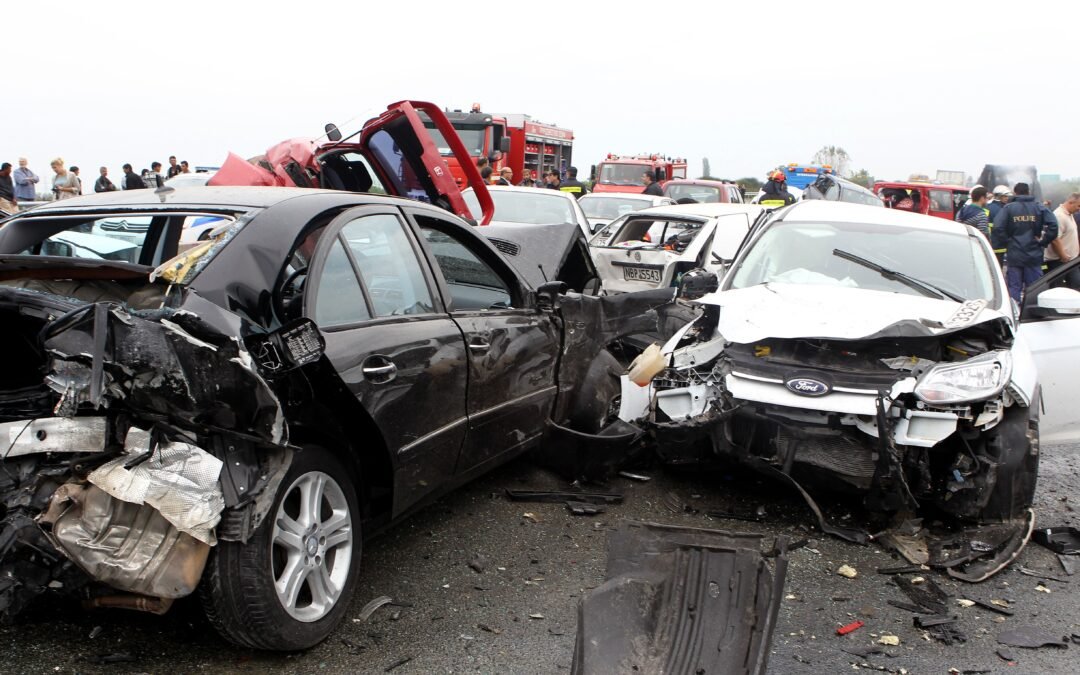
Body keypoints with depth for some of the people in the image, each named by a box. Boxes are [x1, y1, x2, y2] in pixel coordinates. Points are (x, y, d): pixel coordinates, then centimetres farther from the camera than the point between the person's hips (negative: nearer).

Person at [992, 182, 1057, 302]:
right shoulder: (1039, 208, 3)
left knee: (1014, 288, 4)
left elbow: (997, 228, -16)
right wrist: (1043, 242, 0)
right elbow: (1053, 225, -10)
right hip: (1034, 255, 1)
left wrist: (1005, 243, -3)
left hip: (1014, 255, -1)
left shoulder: (1008, 208, -2)